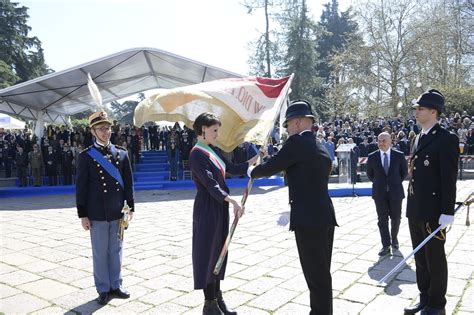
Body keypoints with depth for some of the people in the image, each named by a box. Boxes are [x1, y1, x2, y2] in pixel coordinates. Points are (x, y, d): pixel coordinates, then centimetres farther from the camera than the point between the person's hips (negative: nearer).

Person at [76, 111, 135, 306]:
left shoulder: (122, 153, 5)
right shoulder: (86, 156, -3)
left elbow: (128, 182, 7)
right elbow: (81, 187, -3)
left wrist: (130, 207, 5)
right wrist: (83, 215, -5)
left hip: (117, 212, 3)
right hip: (97, 214, -2)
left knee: (116, 250, 12)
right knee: (100, 252, 7)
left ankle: (115, 285, 26)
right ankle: (103, 289, 20)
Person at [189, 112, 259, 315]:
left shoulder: (213, 150, 12)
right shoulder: (197, 154, -16)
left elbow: (232, 169, 17)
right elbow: (210, 183, -25)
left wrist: (254, 159, 11)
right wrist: (232, 200, -35)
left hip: (219, 206, 9)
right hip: (207, 207, -9)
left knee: (218, 251, 14)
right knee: (208, 251, 1)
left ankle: (217, 297, 26)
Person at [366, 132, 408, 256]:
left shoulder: (399, 155, -4)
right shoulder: (372, 157, -2)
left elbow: (404, 171, 10)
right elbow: (369, 173, 11)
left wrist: (397, 182, 6)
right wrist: (377, 183, 7)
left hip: (395, 191, 0)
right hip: (379, 193, 0)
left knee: (395, 218, 11)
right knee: (382, 219, 1)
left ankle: (394, 239, 33)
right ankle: (386, 245, 6)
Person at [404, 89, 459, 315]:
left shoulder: (446, 139, -11)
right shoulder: (419, 138, 13)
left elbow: (449, 178, -16)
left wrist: (447, 212, -18)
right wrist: (411, 205, 15)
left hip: (433, 212, -8)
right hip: (415, 210, 8)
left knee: (435, 260, 6)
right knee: (420, 258, 17)